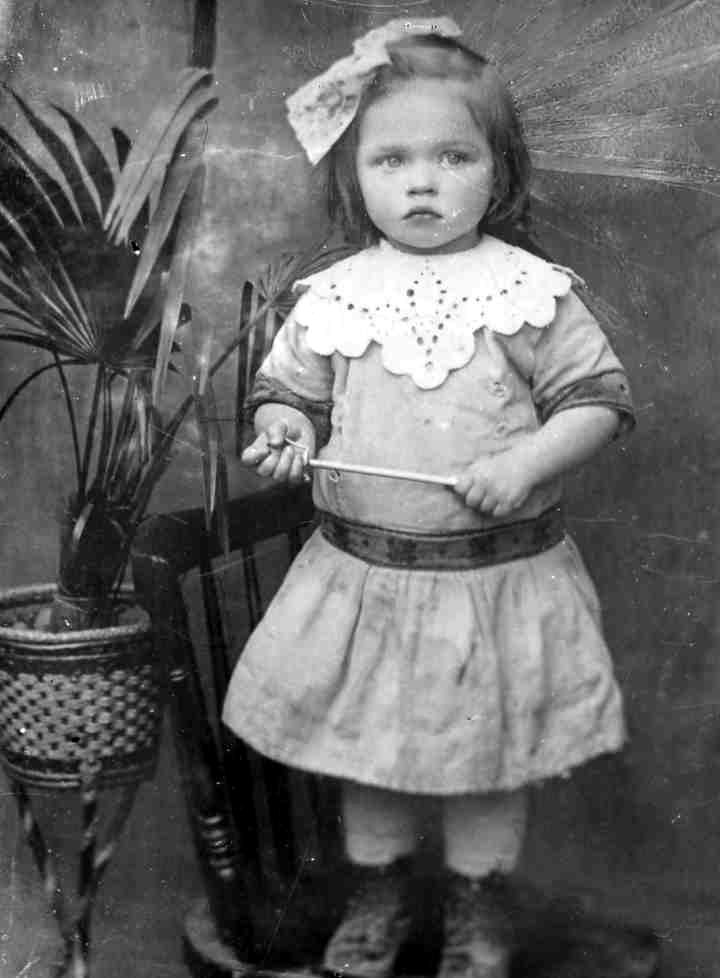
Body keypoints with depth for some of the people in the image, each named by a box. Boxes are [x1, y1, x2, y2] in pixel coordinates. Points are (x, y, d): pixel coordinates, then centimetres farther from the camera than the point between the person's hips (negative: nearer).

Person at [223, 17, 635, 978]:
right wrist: (287, 431, -15)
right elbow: (286, 388, 8)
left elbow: (600, 397, -5)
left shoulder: (532, 291, -7)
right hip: (361, 574, 2)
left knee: (485, 752, 13)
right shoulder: (332, 296, -2)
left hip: (499, 575, -2)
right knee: (365, 742, 17)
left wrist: (527, 462, -20)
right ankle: (377, 895, 41)